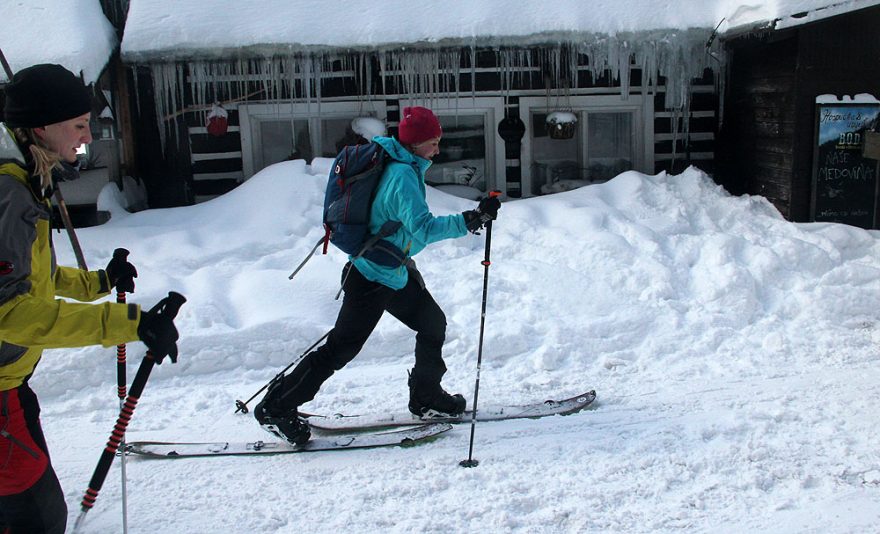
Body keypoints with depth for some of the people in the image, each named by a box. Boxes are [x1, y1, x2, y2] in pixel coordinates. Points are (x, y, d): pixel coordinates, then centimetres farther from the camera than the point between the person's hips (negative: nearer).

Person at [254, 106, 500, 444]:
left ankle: (426, 397, 29)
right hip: (373, 276, -10)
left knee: (433, 324, 14)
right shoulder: (403, 175, -25)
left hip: (395, 268, 10)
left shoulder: (400, 164, 5)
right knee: (342, 346, -3)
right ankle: (276, 407, 8)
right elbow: (423, 228, -36)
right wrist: (471, 220, -41)